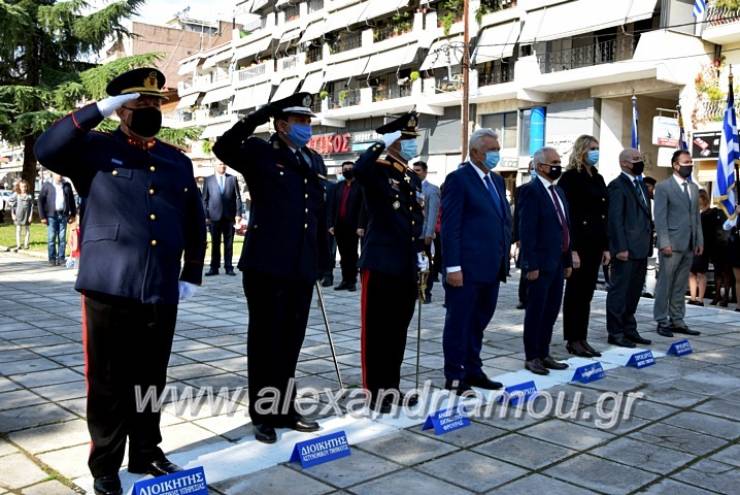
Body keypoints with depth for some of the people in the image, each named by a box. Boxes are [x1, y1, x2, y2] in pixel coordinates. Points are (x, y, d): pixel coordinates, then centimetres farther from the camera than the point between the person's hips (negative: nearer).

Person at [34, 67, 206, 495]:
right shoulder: (95, 149, 4)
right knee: (108, 382, 5)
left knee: (151, 379, 14)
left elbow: (195, 222, 19)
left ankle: (146, 452, 30)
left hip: (161, 292, 4)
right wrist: (98, 111, -17)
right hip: (109, 289, -4)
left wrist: (192, 275, 13)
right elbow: (47, 150, -16)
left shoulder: (178, 161, 15)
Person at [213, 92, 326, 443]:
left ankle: (284, 408, 26)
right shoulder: (260, 153, -2)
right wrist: (260, 115, -24)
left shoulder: (316, 162, 15)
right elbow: (223, 148, -22)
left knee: (291, 340, 13)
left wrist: (323, 257, 17)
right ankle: (263, 415, 16)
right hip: (266, 263, -5)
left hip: (302, 266, 6)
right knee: (265, 339, 4)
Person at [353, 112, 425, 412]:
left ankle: (391, 386, 24)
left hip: (407, 266, 8)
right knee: (377, 329, -1)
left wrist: (420, 253, 15)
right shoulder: (377, 170, -7)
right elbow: (358, 170, -32)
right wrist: (382, 143, -24)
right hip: (381, 264, -7)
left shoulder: (414, 179, 16)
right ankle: (376, 390, 8)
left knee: (398, 329, 13)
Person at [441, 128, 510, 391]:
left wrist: (504, 258, 12)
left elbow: (505, 219, 20)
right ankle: (454, 377, 12)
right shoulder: (458, 179, -8)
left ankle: (472, 370, 28)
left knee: (478, 322, 16)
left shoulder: (497, 180, 17)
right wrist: (453, 267, -18)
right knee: (459, 323, 2)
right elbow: (450, 227, -13)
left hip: (491, 268, 8)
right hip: (466, 269, -8)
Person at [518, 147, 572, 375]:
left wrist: (568, 261, 14)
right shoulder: (531, 192, -11)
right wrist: (531, 265, -19)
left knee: (551, 311, 13)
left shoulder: (559, 192, 16)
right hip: (541, 263, -8)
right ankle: (531, 357, 12)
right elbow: (527, 231, -16)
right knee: (536, 311, 1)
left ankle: (544, 354, 24)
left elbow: (565, 228, 17)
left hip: (558, 262, 8)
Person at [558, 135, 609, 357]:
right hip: (578, 243, -7)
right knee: (575, 292, 0)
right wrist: (572, 249, -18)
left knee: (587, 293, 10)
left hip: (595, 243, 7)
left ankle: (582, 338, 17)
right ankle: (572, 340, 8)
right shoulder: (570, 177, -8)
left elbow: (603, 215, 15)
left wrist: (605, 247, 11)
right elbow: (567, 215, -13)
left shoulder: (598, 178, 15)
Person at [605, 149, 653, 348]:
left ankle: (629, 329, 24)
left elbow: (647, 217, 20)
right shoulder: (617, 186, -9)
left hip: (641, 249, 9)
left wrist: (649, 245, 14)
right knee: (619, 291, -1)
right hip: (626, 250, -9)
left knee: (634, 291, 14)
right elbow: (615, 219, -15)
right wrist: (621, 248, -19)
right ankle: (615, 332, 6)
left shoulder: (641, 185, 18)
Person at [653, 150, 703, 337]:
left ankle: (677, 321, 16)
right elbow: (660, 217, -9)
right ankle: (662, 322, 6)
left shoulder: (694, 188, 16)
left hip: (689, 245, 6)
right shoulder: (663, 187, -4)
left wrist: (699, 240, 10)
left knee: (680, 286, 10)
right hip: (671, 244, -6)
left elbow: (697, 216, 17)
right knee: (665, 284, -1)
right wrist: (664, 243, -14)